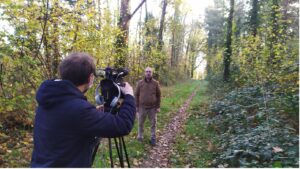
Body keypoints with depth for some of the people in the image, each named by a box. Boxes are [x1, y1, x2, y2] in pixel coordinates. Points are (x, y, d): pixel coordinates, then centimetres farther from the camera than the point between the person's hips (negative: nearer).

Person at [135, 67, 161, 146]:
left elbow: (158, 95, 2)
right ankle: (140, 137, 28)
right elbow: (136, 95, 3)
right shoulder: (140, 83, -1)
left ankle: (153, 138, 23)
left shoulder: (156, 83, -2)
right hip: (142, 107, 0)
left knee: (153, 123, 8)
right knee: (140, 123, 11)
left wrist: (158, 106, -1)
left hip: (152, 107, 0)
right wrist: (136, 106, 1)